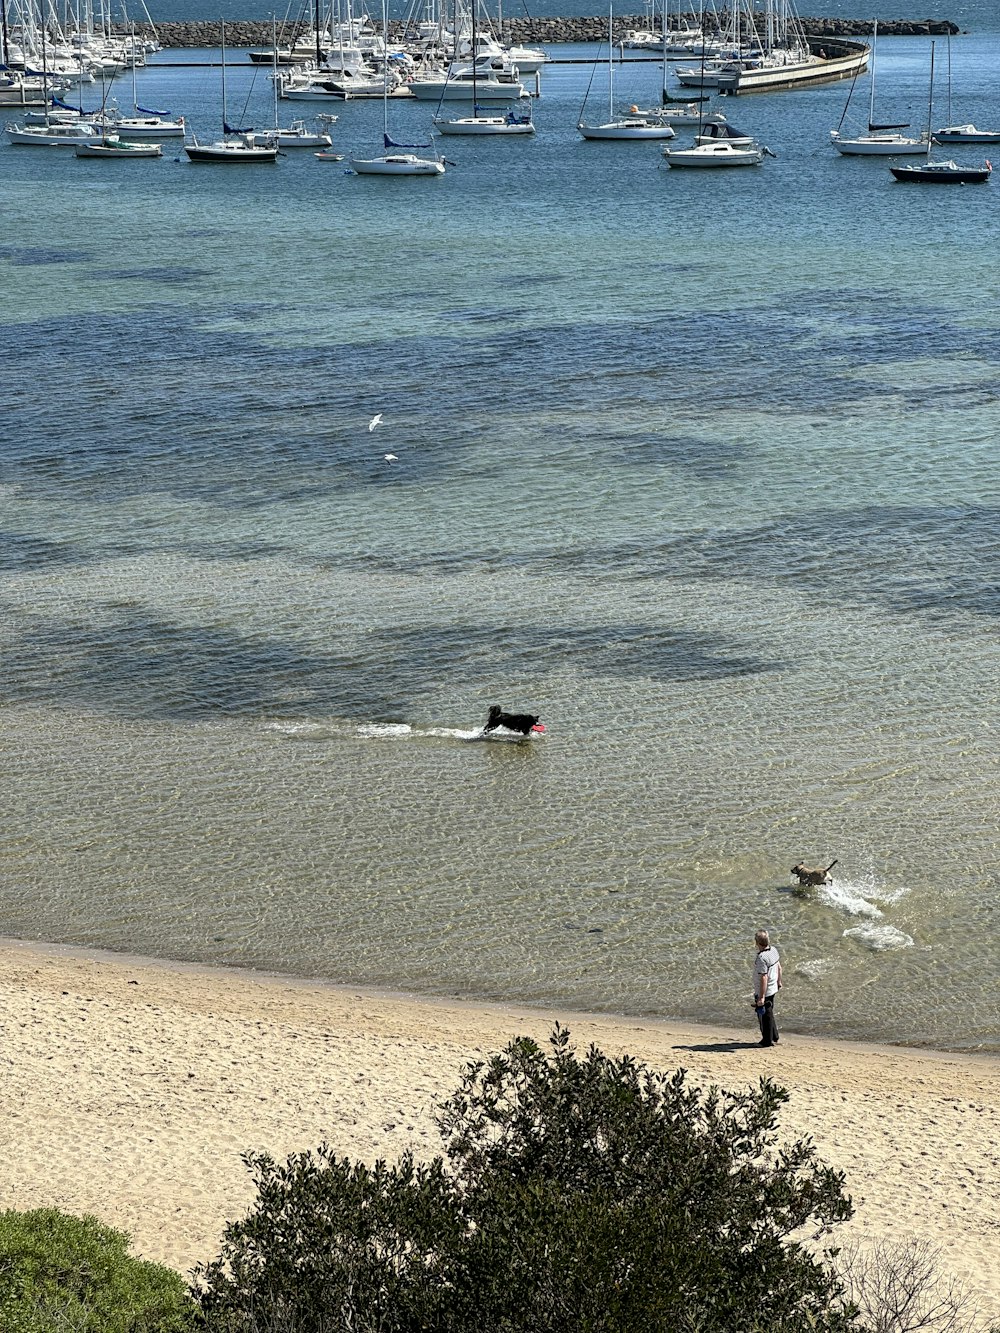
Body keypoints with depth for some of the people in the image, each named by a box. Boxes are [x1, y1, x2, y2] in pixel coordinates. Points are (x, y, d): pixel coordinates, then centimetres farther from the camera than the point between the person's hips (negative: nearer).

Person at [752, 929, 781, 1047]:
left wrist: (762, 997, -25)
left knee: (765, 1015, 8)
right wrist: (779, 982, 26)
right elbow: (779, 967, 11)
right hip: (773, 988, 9)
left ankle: (767, 1040, 21)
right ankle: (774, 1036, 36)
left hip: (764, 991, -9)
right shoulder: (773, 950, -2)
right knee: (769, 1012, 25)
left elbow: (764, 978, -29)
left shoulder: (762, 958, -30)